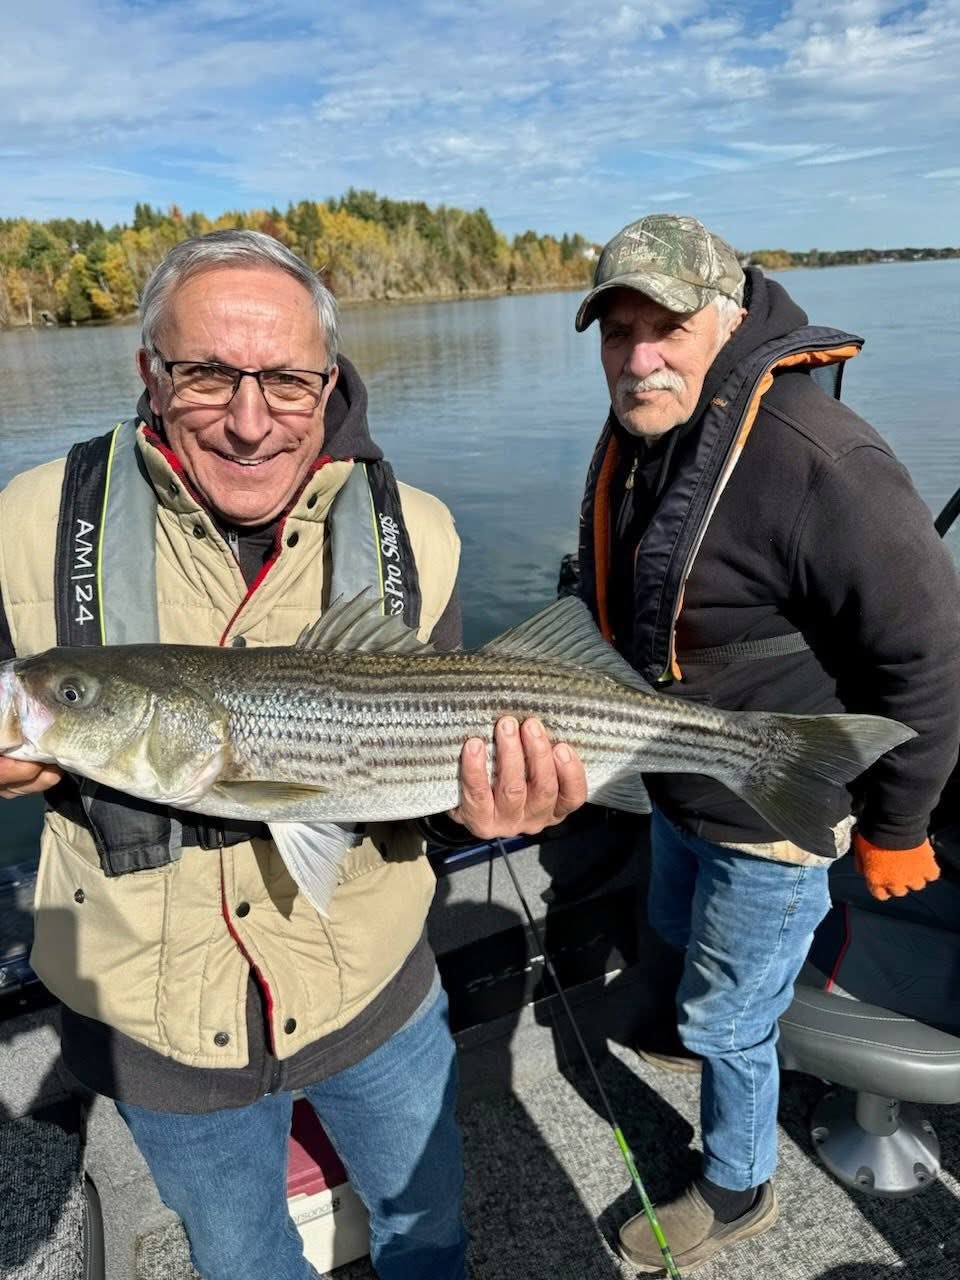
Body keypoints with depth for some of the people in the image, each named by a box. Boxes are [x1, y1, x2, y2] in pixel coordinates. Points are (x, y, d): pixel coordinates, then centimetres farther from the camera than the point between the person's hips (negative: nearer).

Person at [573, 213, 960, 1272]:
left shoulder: (817, 463, -31)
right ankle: (752, 1016, 65)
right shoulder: (630, 438, -2)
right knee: (680, 930, 32)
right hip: (679, 788, 8)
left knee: (724, 1018, 12)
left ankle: (737, 1194, 42)